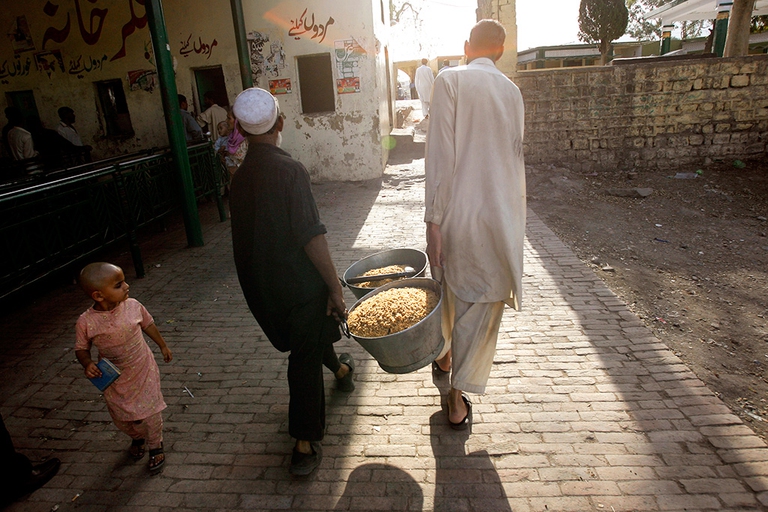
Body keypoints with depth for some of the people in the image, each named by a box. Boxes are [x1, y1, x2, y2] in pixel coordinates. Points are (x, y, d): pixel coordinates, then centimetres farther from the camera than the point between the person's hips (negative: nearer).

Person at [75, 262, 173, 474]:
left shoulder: (133, 306, -17)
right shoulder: (86, 322, -20)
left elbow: (148, 325, 2)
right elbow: (81, 348, -4)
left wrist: (163, 345, 13)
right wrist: (87, 364, -24)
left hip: (143, 371, -1)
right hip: (114, 379, 1)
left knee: (150, 413, 4)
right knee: (121, 417, 18)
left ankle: (155, 446, 32)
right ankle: (137, 438, 52)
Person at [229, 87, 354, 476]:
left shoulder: (238, 177, 0)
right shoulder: (289, 170, -20)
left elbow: (247, 234, 9)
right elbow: (311, 237, -24)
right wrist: (335, 287, -16)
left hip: (260, 284, 7)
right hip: (299, 281, -6)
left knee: (312, 329, 29)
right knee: (305, 357, 8)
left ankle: (340, 369, 55)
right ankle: (305, 445, 19)